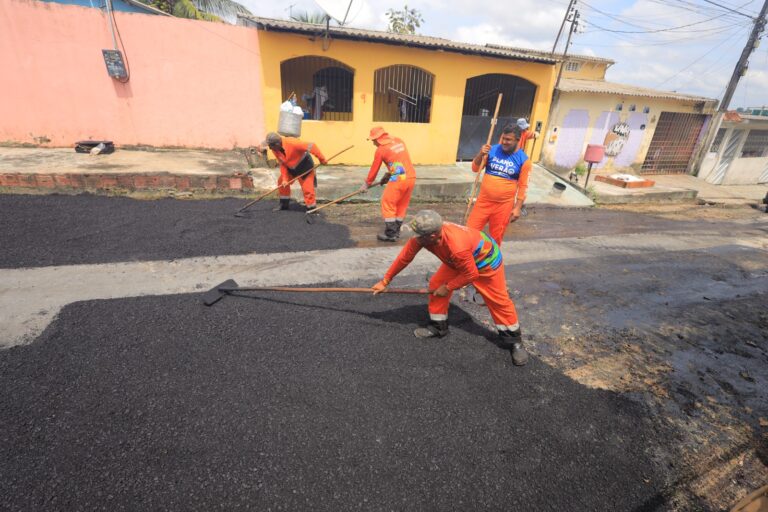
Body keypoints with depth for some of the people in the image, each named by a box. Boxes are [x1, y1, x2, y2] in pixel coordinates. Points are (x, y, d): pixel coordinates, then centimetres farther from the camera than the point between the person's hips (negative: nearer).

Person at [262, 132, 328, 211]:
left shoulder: (292, 143, -34)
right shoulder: (275, 150, -13)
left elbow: (311, 146, -33)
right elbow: (282, 164, -5)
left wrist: (322, 159, -27)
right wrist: (284, 179, -14)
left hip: (305, 166, -7)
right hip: (291, 168, 7)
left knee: (307, 187, -11)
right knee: (281, 182, 6)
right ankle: (284, 204, 22)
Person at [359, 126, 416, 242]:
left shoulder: (381, 149, -2)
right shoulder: (399, 141, 16)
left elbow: (374, 169, 7)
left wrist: (367, 183, 20)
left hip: (399, 179, -7)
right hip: (411, 177, 7)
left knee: (387, 204, 4)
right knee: (402, 205, 16)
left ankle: (390, 234, 5)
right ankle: (396, 231, 24)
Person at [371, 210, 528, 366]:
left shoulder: (457, 246, -46)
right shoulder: (422, 236, -27)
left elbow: (471, 274, -30)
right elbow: (404, 257, -15)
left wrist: (448, 287, -18)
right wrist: (385, 281, -9)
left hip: (486, 260, -6)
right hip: (458, 262, 6)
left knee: (498, 301, 2)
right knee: (436, 284, -3)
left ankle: (513, 340, 21)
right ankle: (437, 326, 14)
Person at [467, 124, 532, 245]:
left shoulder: (523, 159, -6)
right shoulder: (492, 150, -3)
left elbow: (523, 186, -4)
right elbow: (475, 168, 1)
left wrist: (517, 208, -8)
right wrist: (480, 154, -17)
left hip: (504, 205, -1)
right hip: (484, 200, 2)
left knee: (496, 237, 12)